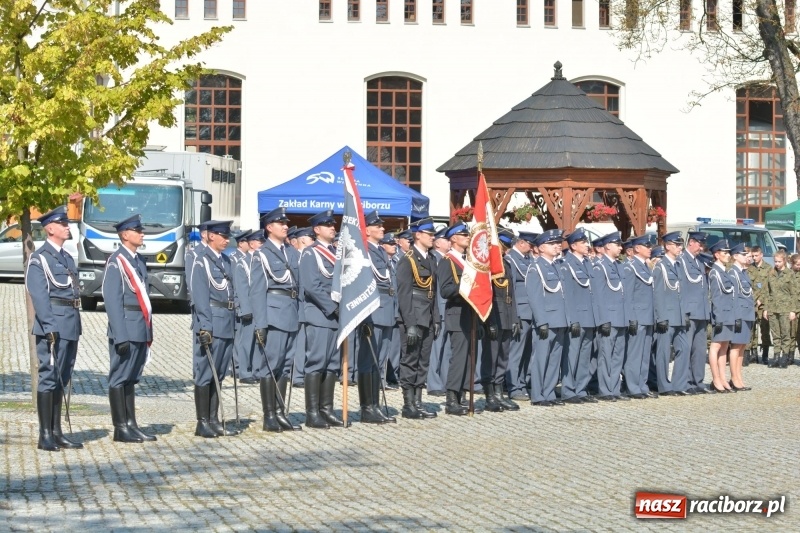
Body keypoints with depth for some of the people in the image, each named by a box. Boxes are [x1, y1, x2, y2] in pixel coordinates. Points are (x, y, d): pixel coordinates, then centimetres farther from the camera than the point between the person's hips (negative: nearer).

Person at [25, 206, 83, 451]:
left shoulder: (67, 258, 18)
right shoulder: (39, 259, -7)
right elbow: (39, 296, -14)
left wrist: (75, 326, 15)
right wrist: (49, 328, -21)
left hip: (71, 327, 8)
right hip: (53, 327, -8)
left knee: (61, 379, 11)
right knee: (49, 377, -7)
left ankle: (56, 432, 15)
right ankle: (45, 436, -6)